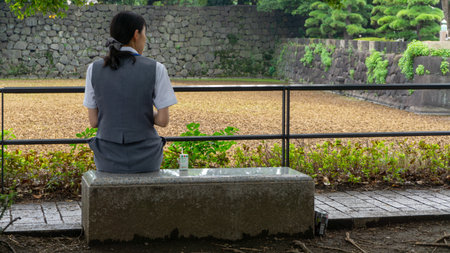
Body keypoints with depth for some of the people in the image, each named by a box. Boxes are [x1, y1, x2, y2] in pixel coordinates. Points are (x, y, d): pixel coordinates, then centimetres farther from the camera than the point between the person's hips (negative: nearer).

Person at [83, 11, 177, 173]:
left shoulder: (94, 69, -7)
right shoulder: (156, 69, -12)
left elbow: (93, 120, -2)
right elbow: (163, 120, -10)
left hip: (109, 160, 1)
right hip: (144, 159, -1)